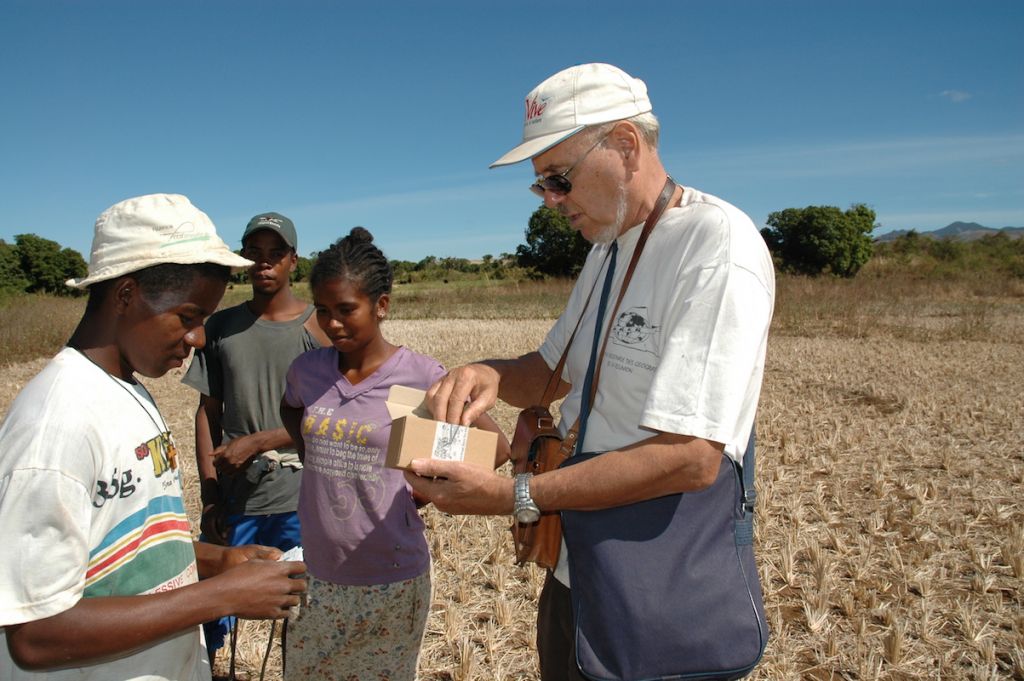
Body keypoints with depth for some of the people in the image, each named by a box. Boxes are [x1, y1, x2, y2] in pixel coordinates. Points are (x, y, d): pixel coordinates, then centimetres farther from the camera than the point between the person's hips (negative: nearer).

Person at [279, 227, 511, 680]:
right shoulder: (307, 371, -4)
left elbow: (496, 448, -9)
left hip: (390, 581, -4)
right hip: (317, 575, 4)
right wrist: (314, 460, 5)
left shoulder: (420, 377, -17)